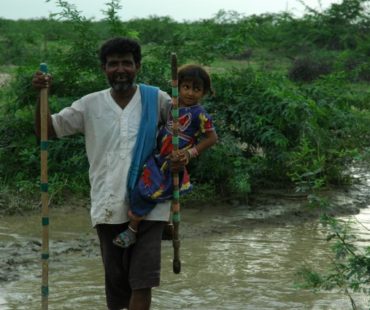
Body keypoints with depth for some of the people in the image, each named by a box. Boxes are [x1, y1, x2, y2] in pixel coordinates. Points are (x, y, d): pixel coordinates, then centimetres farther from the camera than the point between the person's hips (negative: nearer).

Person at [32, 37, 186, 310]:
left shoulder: (157, 100, 0)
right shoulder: (90, 105, 5)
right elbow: (46, 131, 9)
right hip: (108, 208, 2)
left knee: (142, 282, -9)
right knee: (116, 281, 10)